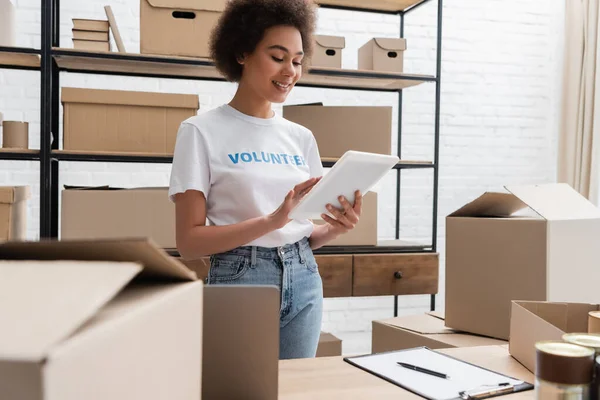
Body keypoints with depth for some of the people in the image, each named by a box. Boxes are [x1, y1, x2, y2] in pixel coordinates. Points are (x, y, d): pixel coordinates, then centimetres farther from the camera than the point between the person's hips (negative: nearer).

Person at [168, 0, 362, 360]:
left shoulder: (301, 137, 8)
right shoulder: (202, 131, -7)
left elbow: (308, 234, 12)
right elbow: (189, 242, -12)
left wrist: (336, 228, -10)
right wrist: (272, 220, -23)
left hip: (304, 282, 5)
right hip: (240, 282, -5)